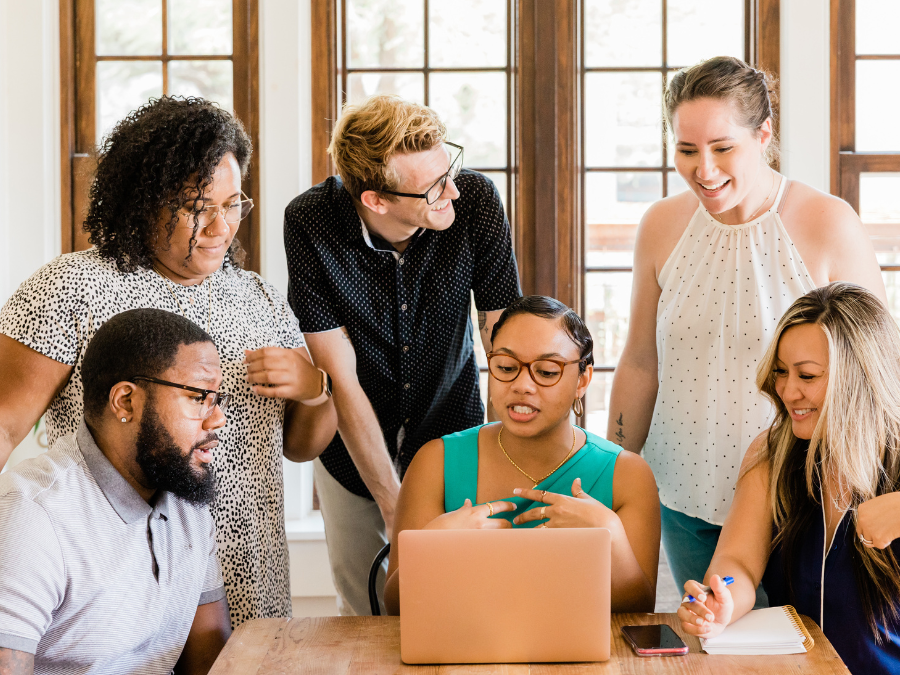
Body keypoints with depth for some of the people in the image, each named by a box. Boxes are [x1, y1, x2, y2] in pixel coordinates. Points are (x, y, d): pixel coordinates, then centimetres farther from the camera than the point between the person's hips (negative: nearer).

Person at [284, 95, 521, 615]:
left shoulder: (477, 201, -22)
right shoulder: (309, 225, -24)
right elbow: (342, 380, -22)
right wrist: (394, 506, -22)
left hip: (452, 434, 1)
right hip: (354, 445, 0)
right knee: (364, 616, 11)